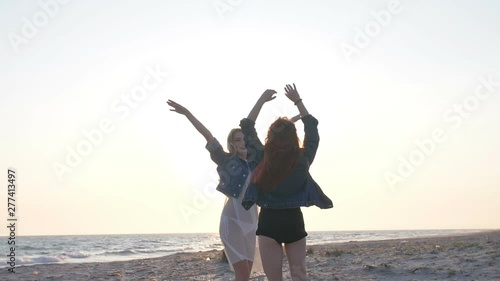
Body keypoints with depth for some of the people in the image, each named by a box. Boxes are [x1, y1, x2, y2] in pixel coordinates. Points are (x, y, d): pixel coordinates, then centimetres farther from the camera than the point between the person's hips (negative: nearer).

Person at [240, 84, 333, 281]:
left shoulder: (262, 157, -8)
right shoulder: (303, 158, -5)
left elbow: (247, 127, 6)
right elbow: (311, 126, 11)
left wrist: (262, 100, 13)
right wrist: (297, 100, 18)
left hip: (269, 221, -2)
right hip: (294, 221, 2)